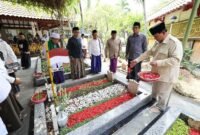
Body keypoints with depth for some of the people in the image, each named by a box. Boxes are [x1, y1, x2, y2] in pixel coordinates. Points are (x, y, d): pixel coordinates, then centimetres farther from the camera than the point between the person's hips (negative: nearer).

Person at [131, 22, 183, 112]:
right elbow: (149, 52, 9)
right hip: (157, 72, 8)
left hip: (166, 75, -8)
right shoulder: (158, 42, 6)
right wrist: (137, 60, 1)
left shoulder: (174, 43, -20)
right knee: (155, 91, 24)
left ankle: (160, 108, 31)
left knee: (162, 94, 10)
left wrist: (158, 63, -32)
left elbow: (176, 60, -26)